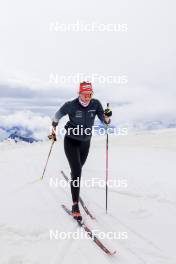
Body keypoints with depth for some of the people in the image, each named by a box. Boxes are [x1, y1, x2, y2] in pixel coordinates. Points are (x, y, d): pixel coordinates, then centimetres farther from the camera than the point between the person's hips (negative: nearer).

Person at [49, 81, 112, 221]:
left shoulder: (96, 104, -14)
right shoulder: (70, 105, -20)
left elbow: (105, 121, -15)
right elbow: (57, 116, -3)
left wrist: (107, 117, -36)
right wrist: (54, 130, 4)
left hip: (86, 142, 4)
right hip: (71, 141, -4)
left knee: (79, 167, 26)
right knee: (77, 171, -15)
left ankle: (74, 177, 63)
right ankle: (75, 205, -6)